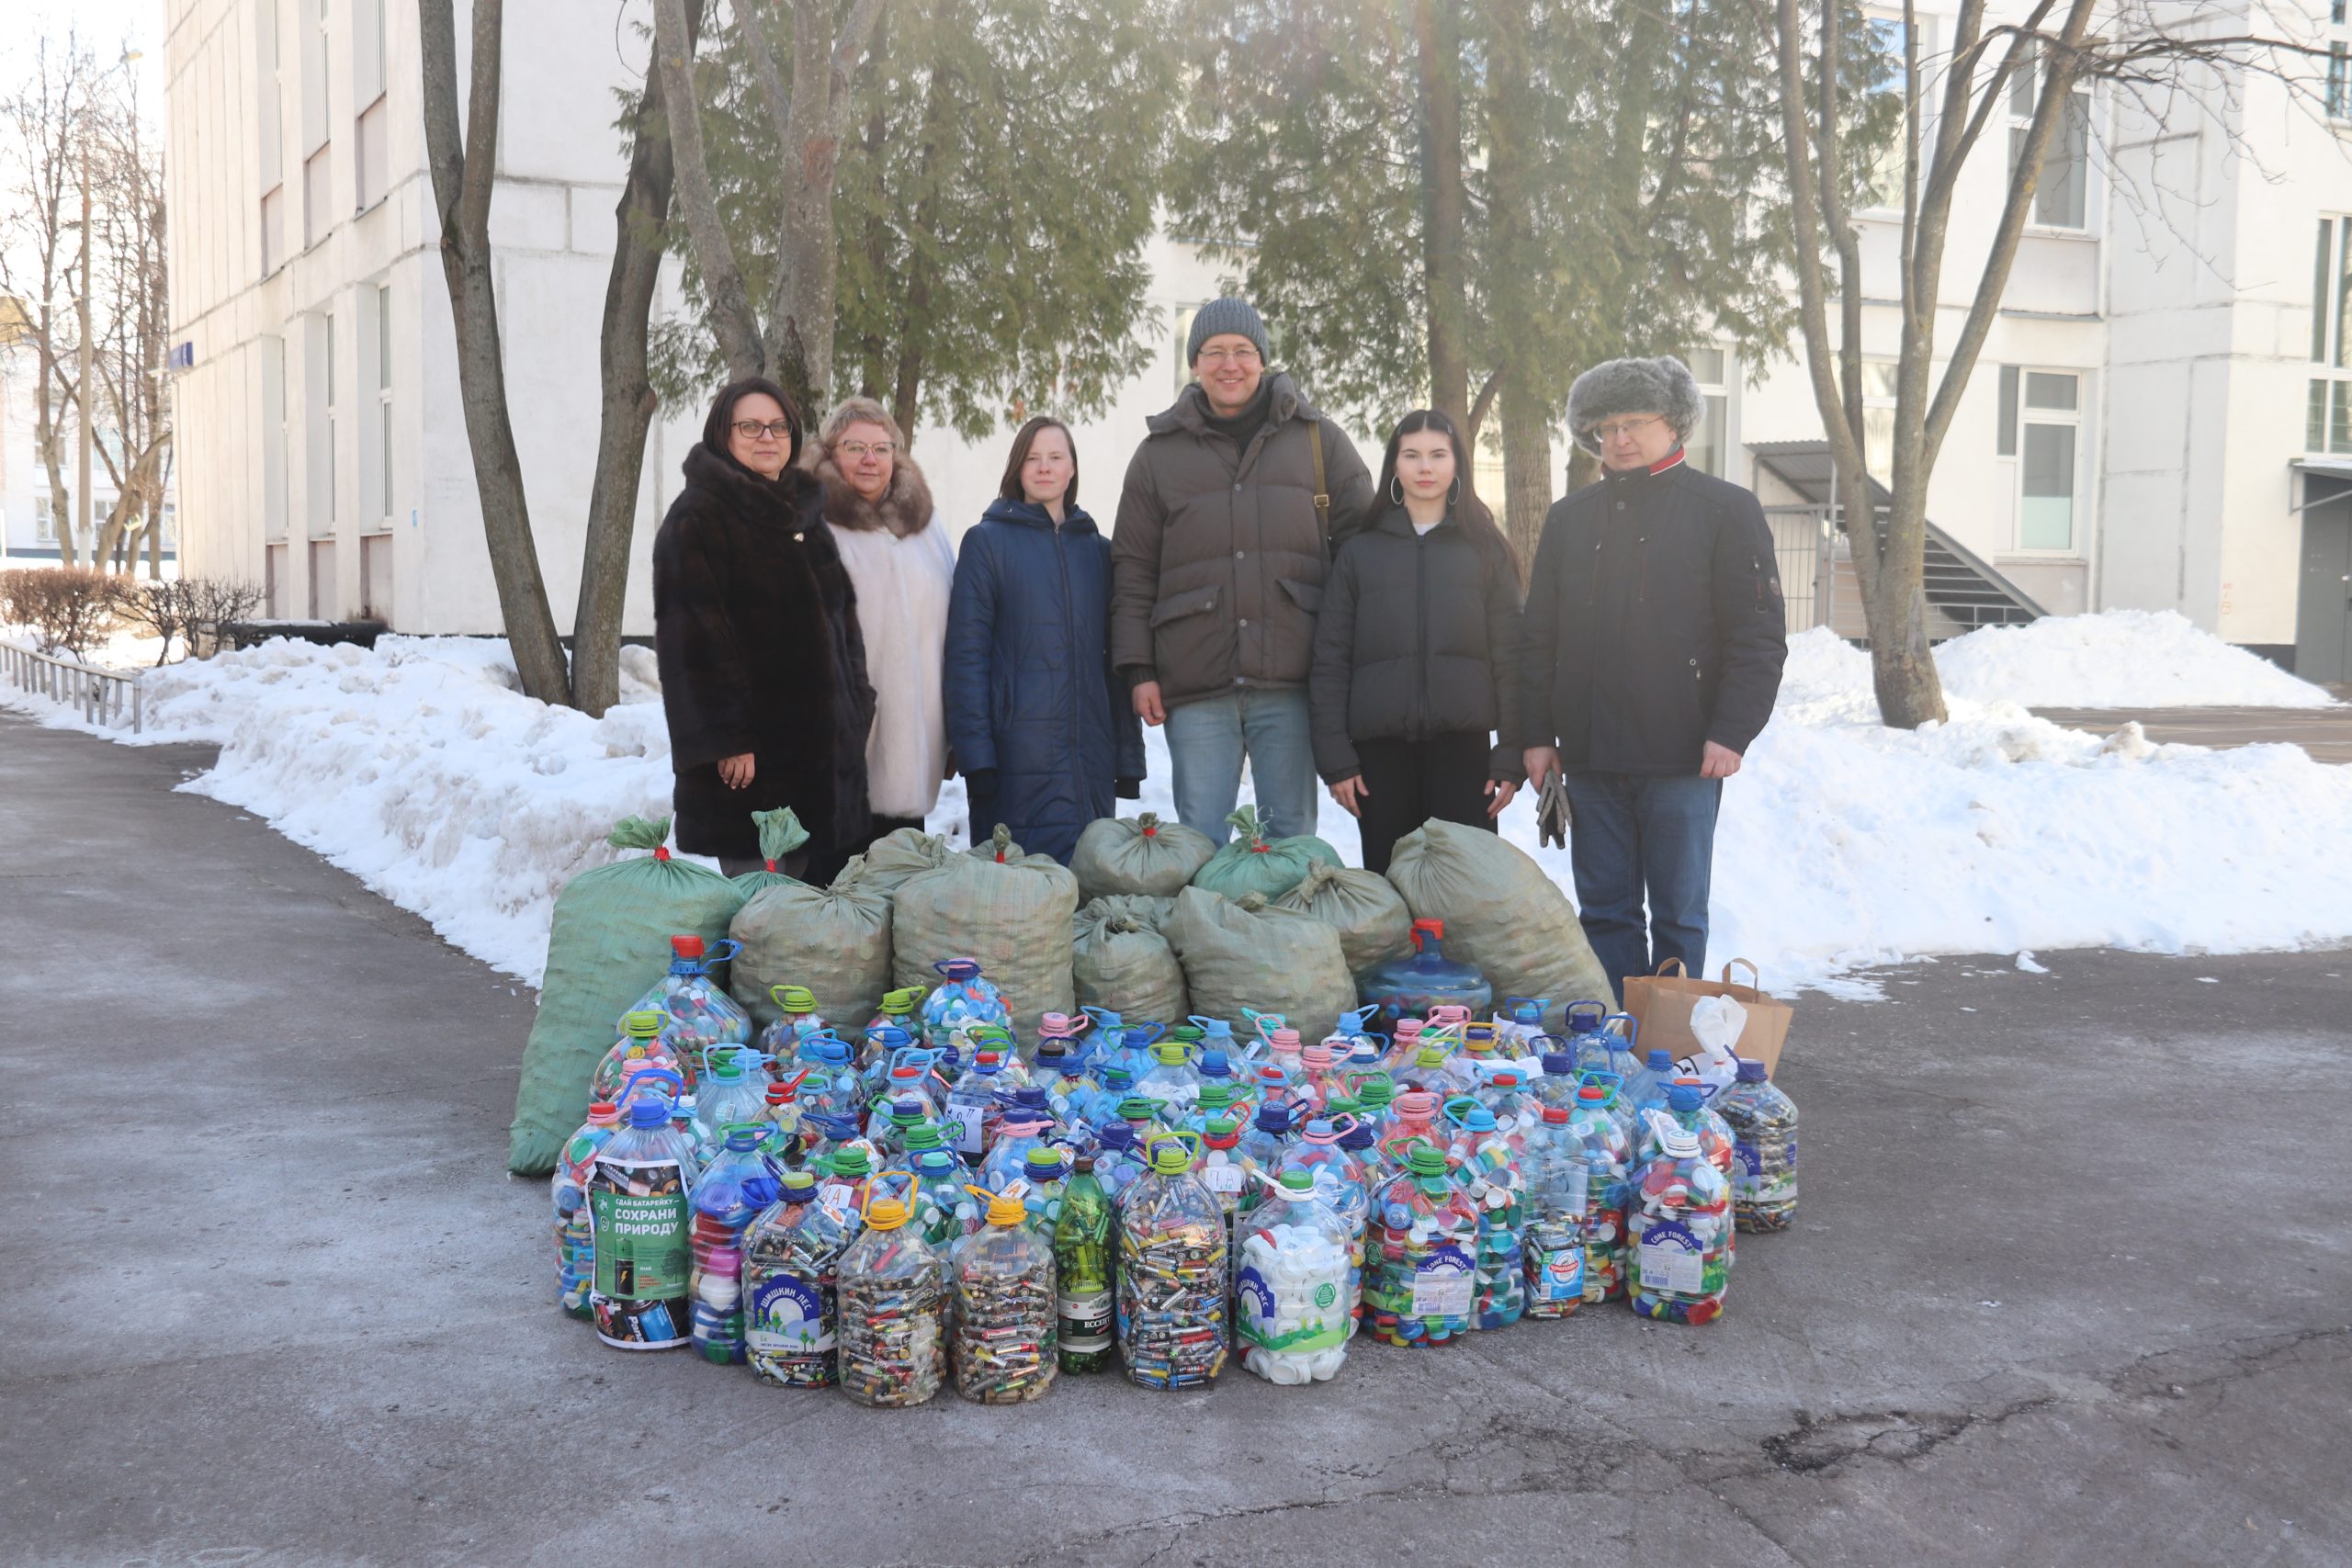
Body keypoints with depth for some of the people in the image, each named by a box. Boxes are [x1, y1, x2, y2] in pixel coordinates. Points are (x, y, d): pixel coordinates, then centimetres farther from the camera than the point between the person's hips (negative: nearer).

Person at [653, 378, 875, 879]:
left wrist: (856, 707, 14)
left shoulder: (805, 513, 18)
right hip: (751, 749, -7)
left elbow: (841, 617, 22)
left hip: (822, 741, 7)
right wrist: (725, 739, -21)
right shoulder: (697, 516, -6)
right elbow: (693, 635, -15)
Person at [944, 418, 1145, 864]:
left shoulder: (1099, 550, 15)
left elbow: (1117, 659, 15)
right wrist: (975, 752, -12)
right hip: (1018, 756, -4)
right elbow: (966, 653, -3)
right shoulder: (987, 542, 3)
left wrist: (1130, 757, 9)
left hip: (1092, 758, 4)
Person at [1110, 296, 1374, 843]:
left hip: (1290, 682, 0)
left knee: (1293, 833, 6)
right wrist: (1138, 670, 2)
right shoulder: (1159, 454, 11)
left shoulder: (1317, 439, 10)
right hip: (1195, 692, 0)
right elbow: (1133, 570, 10)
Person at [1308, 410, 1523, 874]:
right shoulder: (1360, 552, 10)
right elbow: (1330, 660, 6)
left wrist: (1511, 754, -3)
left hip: (1463, 745, 0)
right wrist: (1334, 756, -2)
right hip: (1381, 748, 1)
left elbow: (1508, 657, 5)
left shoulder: (1486, 549, 10)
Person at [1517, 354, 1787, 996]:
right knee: (1605, 912, 10)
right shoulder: (1570, 518, 14)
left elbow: (1758, 635, -4)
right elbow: (1539, 637, 14)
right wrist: (1537, 734, 7)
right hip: (1590, 756, 4)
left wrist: (1732, 733, -12)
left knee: (1678, 915, 4)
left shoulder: (1725, 510, 1)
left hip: (1683, 757, -4)